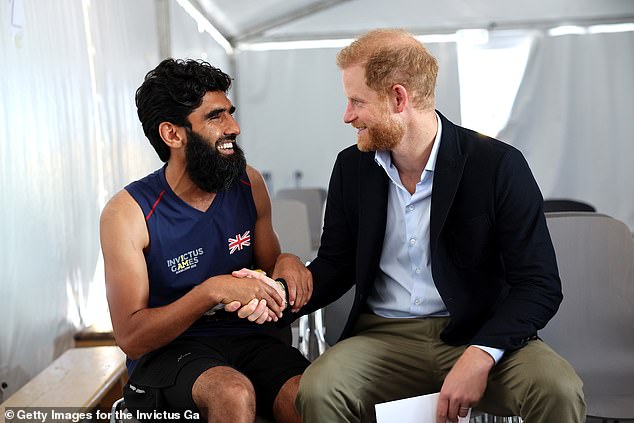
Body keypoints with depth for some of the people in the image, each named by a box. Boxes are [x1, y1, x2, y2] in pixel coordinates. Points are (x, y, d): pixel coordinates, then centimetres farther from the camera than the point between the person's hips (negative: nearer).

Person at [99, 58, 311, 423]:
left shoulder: (248, 184, 2)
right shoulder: (128, 213, -11)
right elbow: (131, 338, -13)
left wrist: (289, 264, -10)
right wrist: (213, 291, -26)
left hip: (246, 337, 3)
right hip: (166, 350, -3)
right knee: (235, 393, -34)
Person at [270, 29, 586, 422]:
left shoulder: (498, 165, -9)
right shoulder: (352, 166, 4)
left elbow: (539, 285, -9)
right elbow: (335, 265, 10)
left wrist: (480, 355, -24)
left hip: (478, 333, -1)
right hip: (385, 336, 2)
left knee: (558, 389, -29)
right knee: (317, 390, -27)